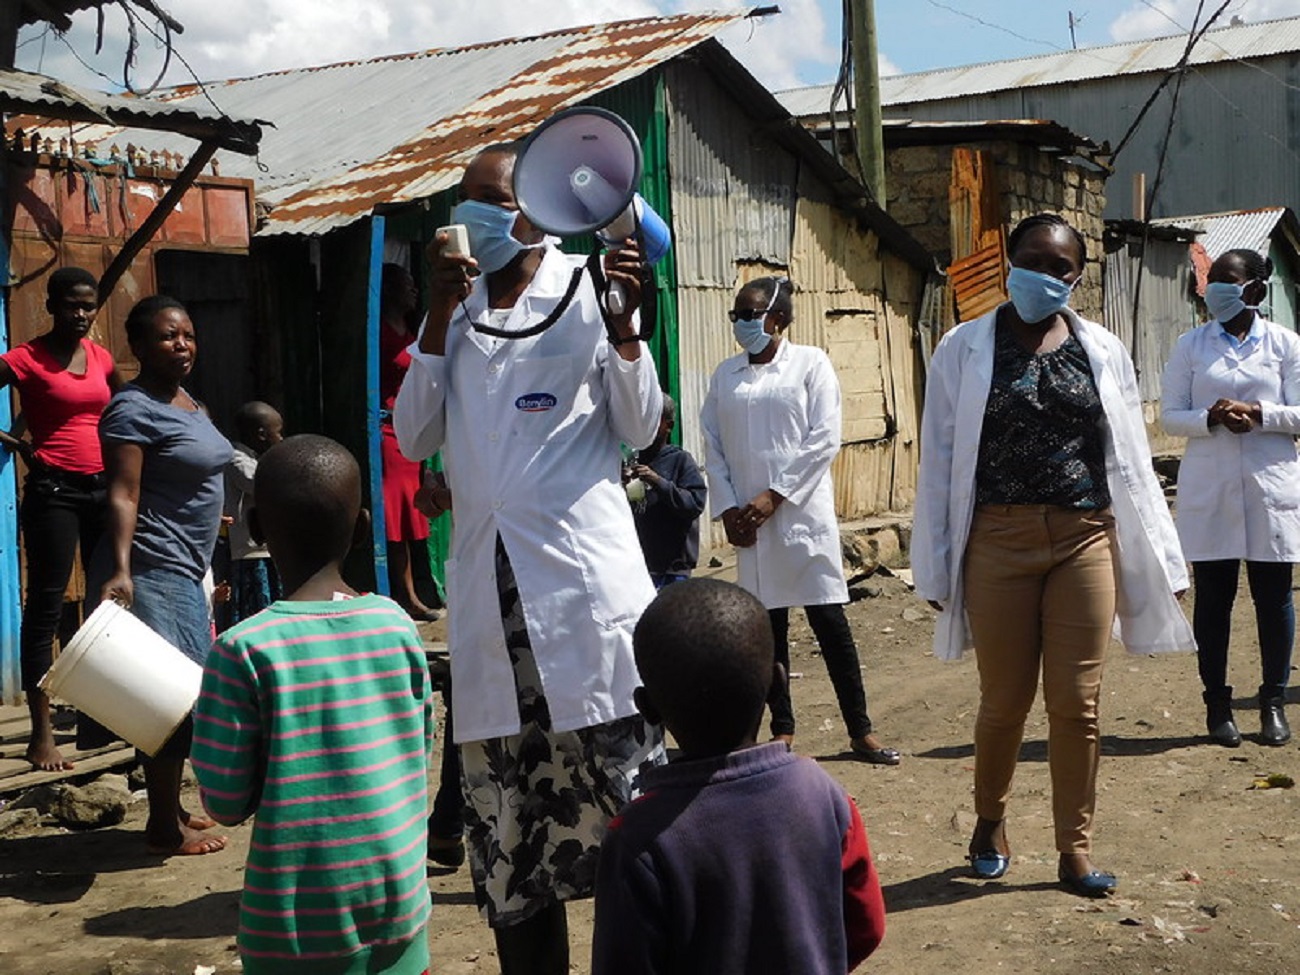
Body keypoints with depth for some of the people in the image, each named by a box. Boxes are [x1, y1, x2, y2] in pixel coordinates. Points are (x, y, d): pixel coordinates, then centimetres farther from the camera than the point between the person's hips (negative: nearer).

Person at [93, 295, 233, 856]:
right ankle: (164, 828, 2)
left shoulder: (190, 404, 16)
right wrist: (120, 570, -30)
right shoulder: (133, 409, -13)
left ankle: (171, 810, 25)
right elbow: (123, 496, -20)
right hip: (152, 572, -10)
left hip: (185, 572, 10)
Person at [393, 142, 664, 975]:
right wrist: (439, 316, 0)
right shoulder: (458, 306, 15)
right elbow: (416, 438, 7)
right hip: (488, 583, 4)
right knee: (508, 806, 9)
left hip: (582, 574, -4)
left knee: (619, 785, -4)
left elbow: (640, 430, -2)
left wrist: (624, 322, -15)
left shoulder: (586, 291, 2)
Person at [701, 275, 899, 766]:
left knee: (829, 619, -2)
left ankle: (861, 731, 6)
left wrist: (774, 496, -12)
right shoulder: (725, 375, 10)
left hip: (802, 510, -3)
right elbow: (713, 446, 9)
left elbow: (824, 439, -8)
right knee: (769, 624, 8)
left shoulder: (810, 363, 0)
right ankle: (783, 730, 17)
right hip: (748, 518, 3)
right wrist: (727, 508, -3)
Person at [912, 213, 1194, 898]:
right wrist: (936, 570, -1)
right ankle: (990, 822, 33)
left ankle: (1075, 849, 18)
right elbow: (939, 462, 1)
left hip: (1086, 540, 2)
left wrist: (1160, 560, 8)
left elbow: (1130, 462, 9)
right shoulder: (964, 350, 1)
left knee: (1077, 704, 4)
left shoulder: (1102, 351, 7)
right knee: (1005, 700, 7)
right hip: (999, 540, -1)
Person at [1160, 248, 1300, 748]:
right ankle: (1217, 704, 14)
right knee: (1212, 596, 4)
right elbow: (1170, 414, 2)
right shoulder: (1191, 345, 6)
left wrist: (1257, 414, -18)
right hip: (1209, 490, 1)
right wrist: (1211, 418, -17)